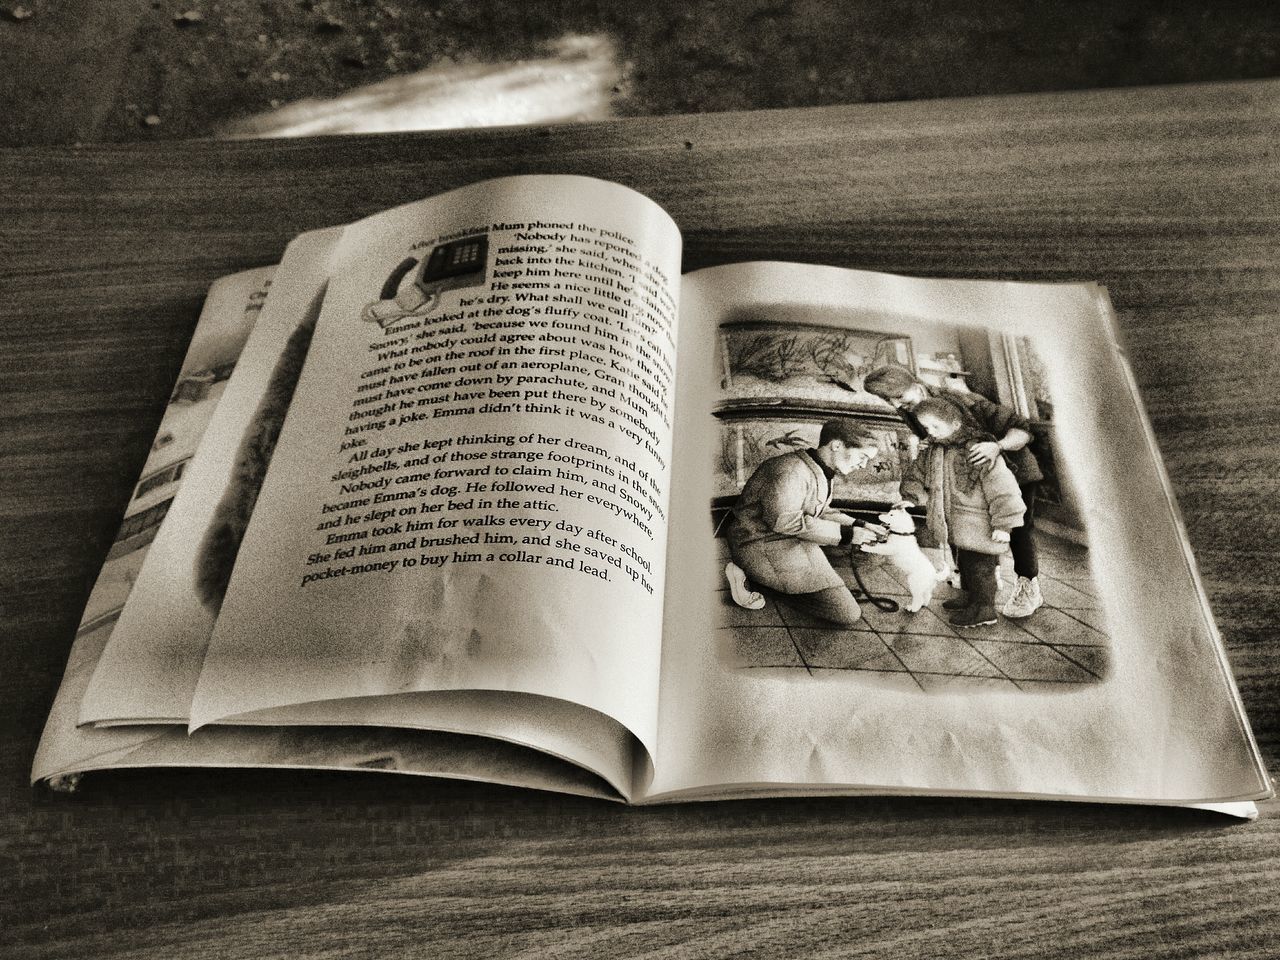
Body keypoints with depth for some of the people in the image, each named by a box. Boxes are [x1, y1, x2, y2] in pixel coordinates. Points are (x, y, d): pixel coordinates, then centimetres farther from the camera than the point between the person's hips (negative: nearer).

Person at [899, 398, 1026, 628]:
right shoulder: (933, 454, 2)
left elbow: (1002, 489, -22)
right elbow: (915, 473, 18)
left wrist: (1003, 524, -20)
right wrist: (912, 495, -1)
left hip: (980, 527, -8)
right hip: (959, 527, 8)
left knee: (979, 566, 3)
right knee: (964, 563, 23)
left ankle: (984, 609, 17)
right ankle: (969, 596, 41)